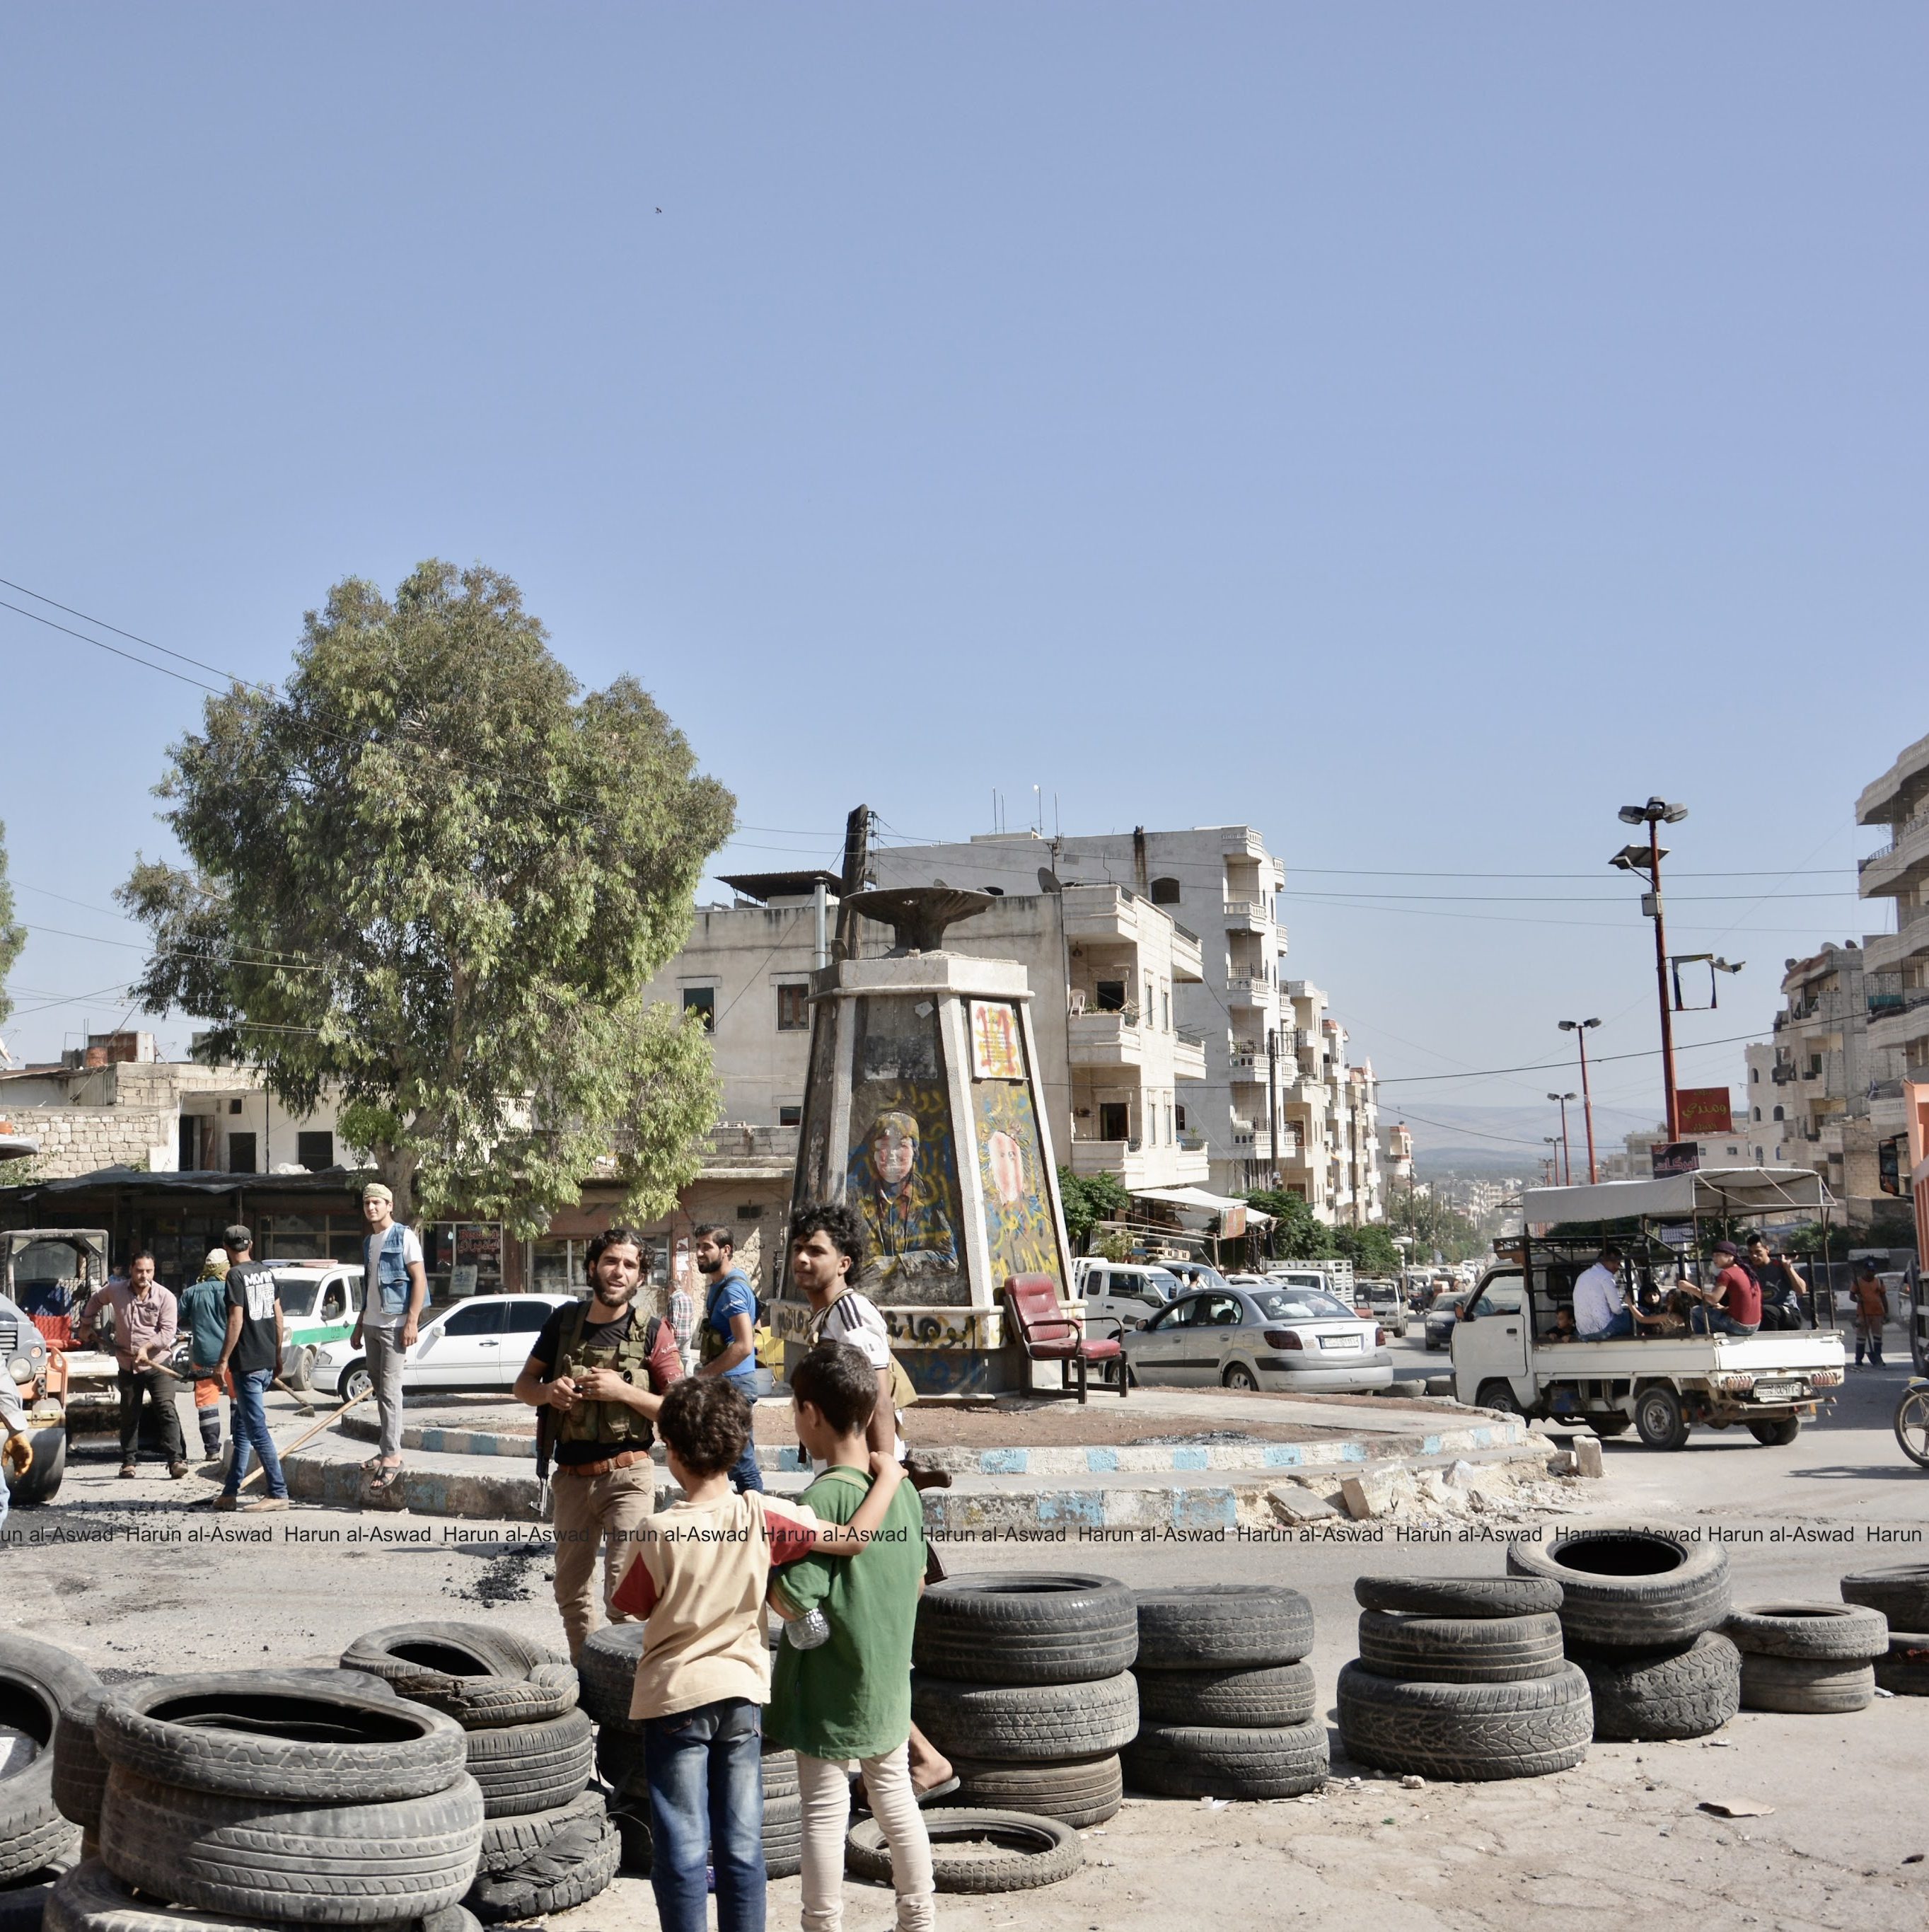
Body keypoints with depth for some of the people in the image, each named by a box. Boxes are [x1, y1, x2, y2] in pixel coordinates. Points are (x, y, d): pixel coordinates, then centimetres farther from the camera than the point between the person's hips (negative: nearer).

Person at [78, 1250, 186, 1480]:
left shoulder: (165, 1297, -10)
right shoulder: (115, 1290, 1)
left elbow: (168, 1332, -14)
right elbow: (95, 1300, 24)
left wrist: (147, 1347, -26)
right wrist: (87, 1325, 25)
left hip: (158, 1364, -4)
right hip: (127, 1366, 4)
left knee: (166, 1409, -16)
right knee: (129, 1415, 12)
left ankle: (176, 1460, -21)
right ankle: (128, 1462, 25)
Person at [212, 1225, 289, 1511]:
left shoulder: (236, 1275, -12)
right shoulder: (266, 1272, 11)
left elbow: (236, 1321, -17)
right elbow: (278, 1316, 14)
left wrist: (223, 1361, -14)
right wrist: (278, 1354, 23)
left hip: (247, 1363, -8)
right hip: (267, 1362, 8)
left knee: (257, 1430, -6)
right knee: (241, 1428, 15)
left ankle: (279, 1494, -7)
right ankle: (230, 1493, 19)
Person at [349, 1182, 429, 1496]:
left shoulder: (404, 1237, -6)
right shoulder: (368, 1241, 17)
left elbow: (420, 1279, -11)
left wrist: (412, 1321, -18)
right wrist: (359, 1325, 20)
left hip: (393, 1325, -8)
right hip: (371, 1325, 8)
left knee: (390, 1390, -12)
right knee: (379, 1389, 9)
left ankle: (392, 1456, -13)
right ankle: (388, 1451, 14)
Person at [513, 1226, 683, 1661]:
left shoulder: (653, 1331, -6)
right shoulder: (565, 1320, 4)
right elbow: (523, 1385, 11)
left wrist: (623, 1391, -21)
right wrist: (548, 1391, -11)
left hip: (627, 1475, -4)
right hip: (572, 1474, 5)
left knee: (624, 1592, -10)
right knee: (571, 1589, 15)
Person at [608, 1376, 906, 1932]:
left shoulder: (657, 1533, -18)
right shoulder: (762, 1516, -12)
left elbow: (631, 1608, -4)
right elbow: (854, 1538, -11)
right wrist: (888, 1478, 3)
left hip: (675, 1698, -3)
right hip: (743, 1694, 3)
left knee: (683, 1846, 5)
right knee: (742, 1843, 12)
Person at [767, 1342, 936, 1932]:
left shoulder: (822, 1498, -22)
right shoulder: (903, 1490, -1)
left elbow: (794, 1603, -25)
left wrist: (766, 1576, -7)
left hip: (829, 1688, -7)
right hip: (889, 1679, 7)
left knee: (825, 1812, 5)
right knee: (894, 1794, 19)